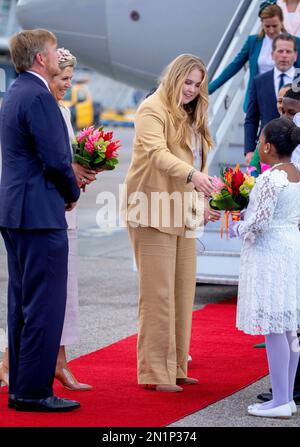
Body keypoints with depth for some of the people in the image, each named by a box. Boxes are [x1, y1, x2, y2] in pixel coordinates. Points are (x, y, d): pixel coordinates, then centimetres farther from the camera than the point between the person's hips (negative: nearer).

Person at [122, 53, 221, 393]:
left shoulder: (191, 117, 21)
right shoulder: (153, 110, -7)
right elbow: (157, 153, -23)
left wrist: (202, 205, 13)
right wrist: (192, 174, -38)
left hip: (182, 214, 8)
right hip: (153, 212, -8)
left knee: (183, 291, 8)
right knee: (158, 292, -8)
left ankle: (175, 367, 15)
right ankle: (154, 373, -5)